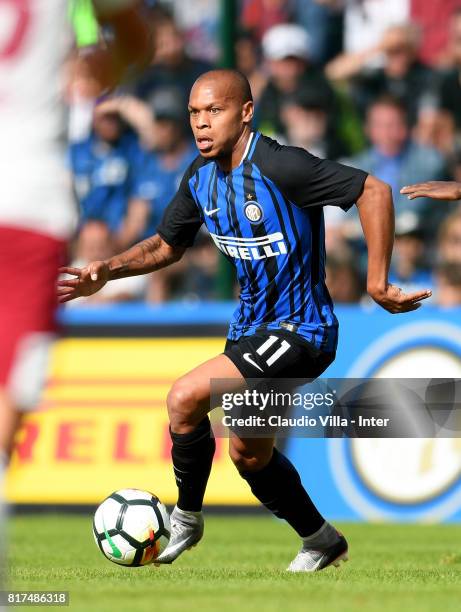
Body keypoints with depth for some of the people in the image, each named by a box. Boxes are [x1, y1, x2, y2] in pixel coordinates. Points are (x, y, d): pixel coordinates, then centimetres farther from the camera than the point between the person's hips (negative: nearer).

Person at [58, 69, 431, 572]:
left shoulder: (277, 167, -24)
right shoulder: (201, 177, 1)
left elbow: (374, 191, -24)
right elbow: (167, 247, 16)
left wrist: (376, 282, -26)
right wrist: (107, 271, -1)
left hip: (301, 331, -9)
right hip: (251, 325, 9)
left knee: (186, 397, -22)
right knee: (249, 454, 19)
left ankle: (186, 516, 0)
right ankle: (321, 541, 41)